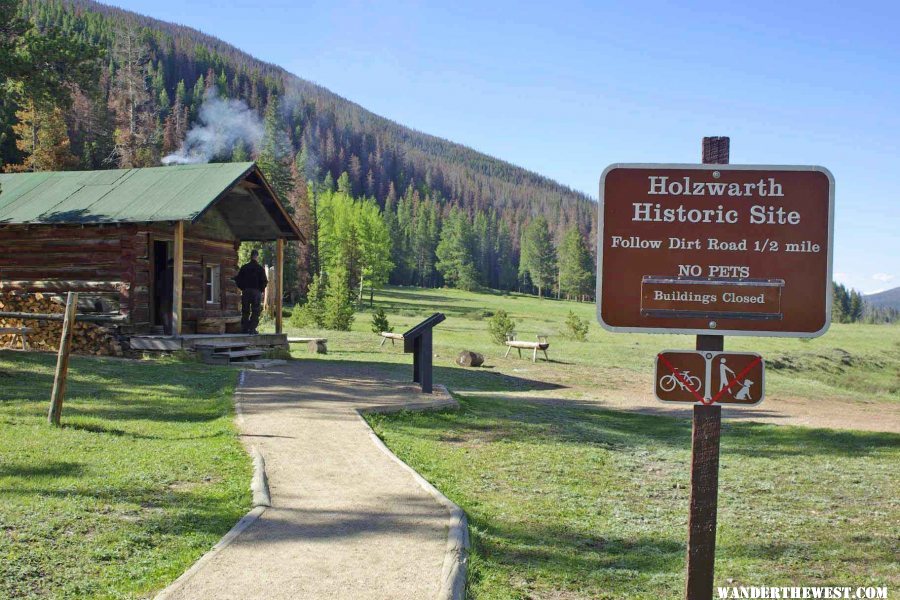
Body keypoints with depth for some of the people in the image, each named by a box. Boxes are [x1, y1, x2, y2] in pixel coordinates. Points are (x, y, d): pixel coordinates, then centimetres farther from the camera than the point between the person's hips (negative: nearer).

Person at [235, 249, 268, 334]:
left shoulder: (244, 267, 4)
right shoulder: (260, 268, -4)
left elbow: (238, 279, 4)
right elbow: (264, 281, -9)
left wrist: (242, 288, 14)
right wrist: (261, 289, 7)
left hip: (245, 291, 3)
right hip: (256, 292, -3)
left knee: (245, 311, 10)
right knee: (255, 311, 1)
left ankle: (244, 328, 10)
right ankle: (252, 328, -5)